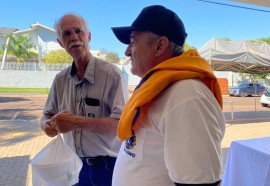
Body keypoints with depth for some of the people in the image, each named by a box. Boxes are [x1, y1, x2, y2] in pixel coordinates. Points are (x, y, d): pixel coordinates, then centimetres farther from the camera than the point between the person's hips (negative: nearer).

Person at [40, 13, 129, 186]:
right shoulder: (60, 79, 2)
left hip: (107, 165, -4)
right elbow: (48, 114, 12)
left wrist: (77, 122, -28)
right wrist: (47, 124, -11)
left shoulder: (111, 73, -16)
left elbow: (122, 123, -22)